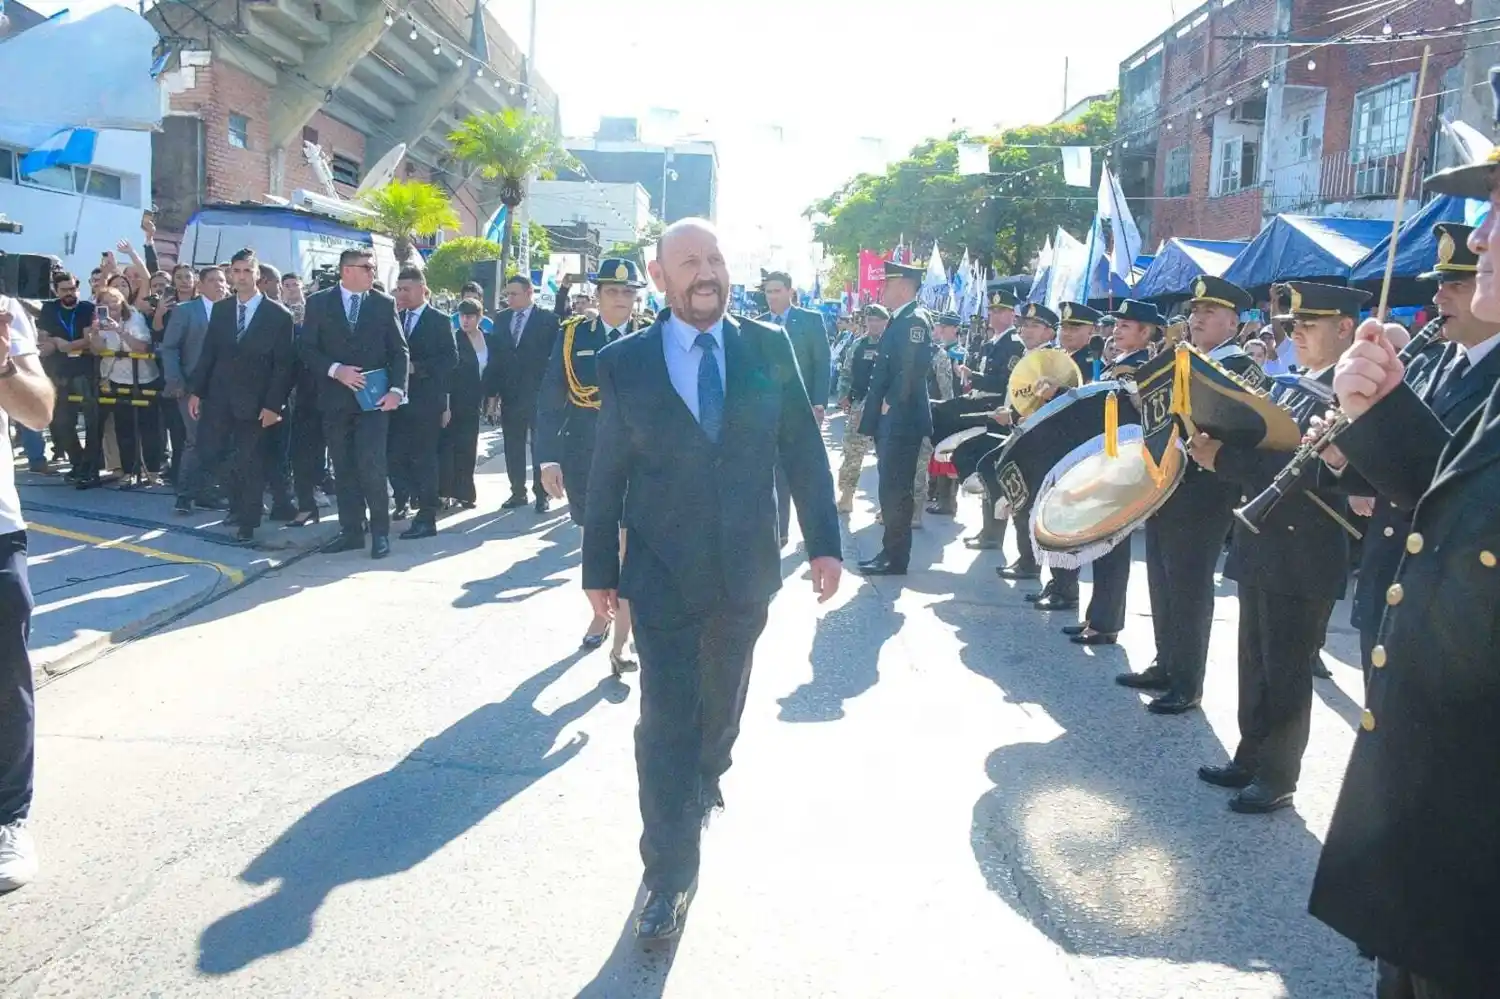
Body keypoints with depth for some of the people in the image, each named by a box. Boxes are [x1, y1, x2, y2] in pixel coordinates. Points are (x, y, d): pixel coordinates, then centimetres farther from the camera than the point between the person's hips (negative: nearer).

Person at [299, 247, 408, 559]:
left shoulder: (384, 304, 4)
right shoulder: (318, 302, 4)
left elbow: (399, 351, 2)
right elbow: (306, 348, 1)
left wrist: (397, 389, -11)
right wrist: (335, 369, -14)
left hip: (374, 397, -2)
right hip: (335, 397, 2)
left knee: (371, 465, -11)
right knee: (344, 469, 6)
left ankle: (380, 532, 0)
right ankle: (351, 531, 15)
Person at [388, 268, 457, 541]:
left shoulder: (440, 321, -3)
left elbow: (451, 359, -11)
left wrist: (416, 368, -17)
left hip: (426, 402, -5)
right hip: (399, 399, 5)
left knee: (423, 459, -2)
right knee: (395, 456, 2)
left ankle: (426, 518, 4)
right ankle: (403, 502, 22)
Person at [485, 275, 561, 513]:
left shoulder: (548, 319, -4)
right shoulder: (501, 319, 10)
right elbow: (495, 356, 8)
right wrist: (491, 390, 1)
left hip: (538, 393, -5)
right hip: (510, 393, 5)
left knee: (540, 445, 2)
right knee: (513, 446, 9)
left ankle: (541, 494, 9)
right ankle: (518, 492, 18)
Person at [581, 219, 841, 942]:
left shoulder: (769, 348, -1)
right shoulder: (625, 362, -5)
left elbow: (803, 449, 2)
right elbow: (606, 474, 0)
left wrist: (823, 542, -2)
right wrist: (599, 568, 3)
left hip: (747, 570, 2)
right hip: (663, 575, -2)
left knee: (722, 704, 21)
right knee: (665, 722, -1)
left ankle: (705, 779, 51)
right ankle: (669, 875, 13)